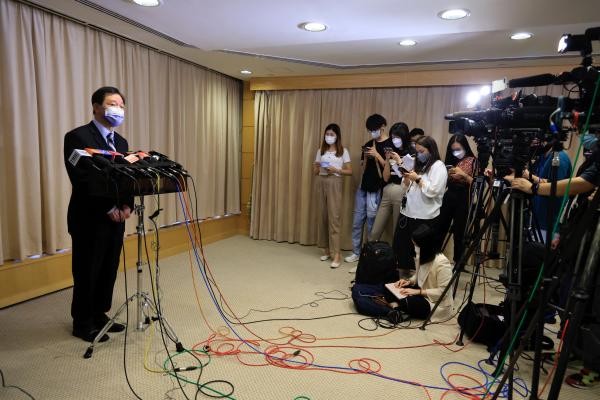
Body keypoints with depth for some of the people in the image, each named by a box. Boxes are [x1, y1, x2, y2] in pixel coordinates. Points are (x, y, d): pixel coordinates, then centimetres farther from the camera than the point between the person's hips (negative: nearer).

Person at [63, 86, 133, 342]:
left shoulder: (121, 142, 14)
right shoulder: (77, 137, -10)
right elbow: (81, 181, -18)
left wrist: (126, 206, -4)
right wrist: (108, 209, -17)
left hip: (116, 219, 7)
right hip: (90, 220, -7)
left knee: (109, 271, 14)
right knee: (87, 273, 5)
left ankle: (99, 315, 29)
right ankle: (83, 323, 21)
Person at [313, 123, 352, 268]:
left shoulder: (343, 151, 2)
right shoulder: (320, 151, 12)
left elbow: (350, 171, 0)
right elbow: (315, 170, 14)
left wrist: (336, 170, -15)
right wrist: (319, 169, -8)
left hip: (335, 183, -4)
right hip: (321, 182, 4)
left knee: (334, 217, -10)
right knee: (323, 216, 4)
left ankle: (336, 253, -10)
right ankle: (326, 249, 15)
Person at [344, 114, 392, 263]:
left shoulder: (390, 145, -5)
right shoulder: (368, 144, 13)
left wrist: (377, 155, -16)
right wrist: (365, 157, -4)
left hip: (377, 189, -6)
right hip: (363, 187, 6)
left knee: (372, 224, 0)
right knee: (357, 222, 9)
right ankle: (356, 252, 21)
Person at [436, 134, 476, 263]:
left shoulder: (472, 161, -4)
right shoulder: (451, 160, 9)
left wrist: (463, 174, -23)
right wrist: (446, 174, -7)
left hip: (462, 198, -4)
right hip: (448, 197, 4)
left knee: (459, 233, 1)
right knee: (440, 229, 3)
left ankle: (458, 263, 15)